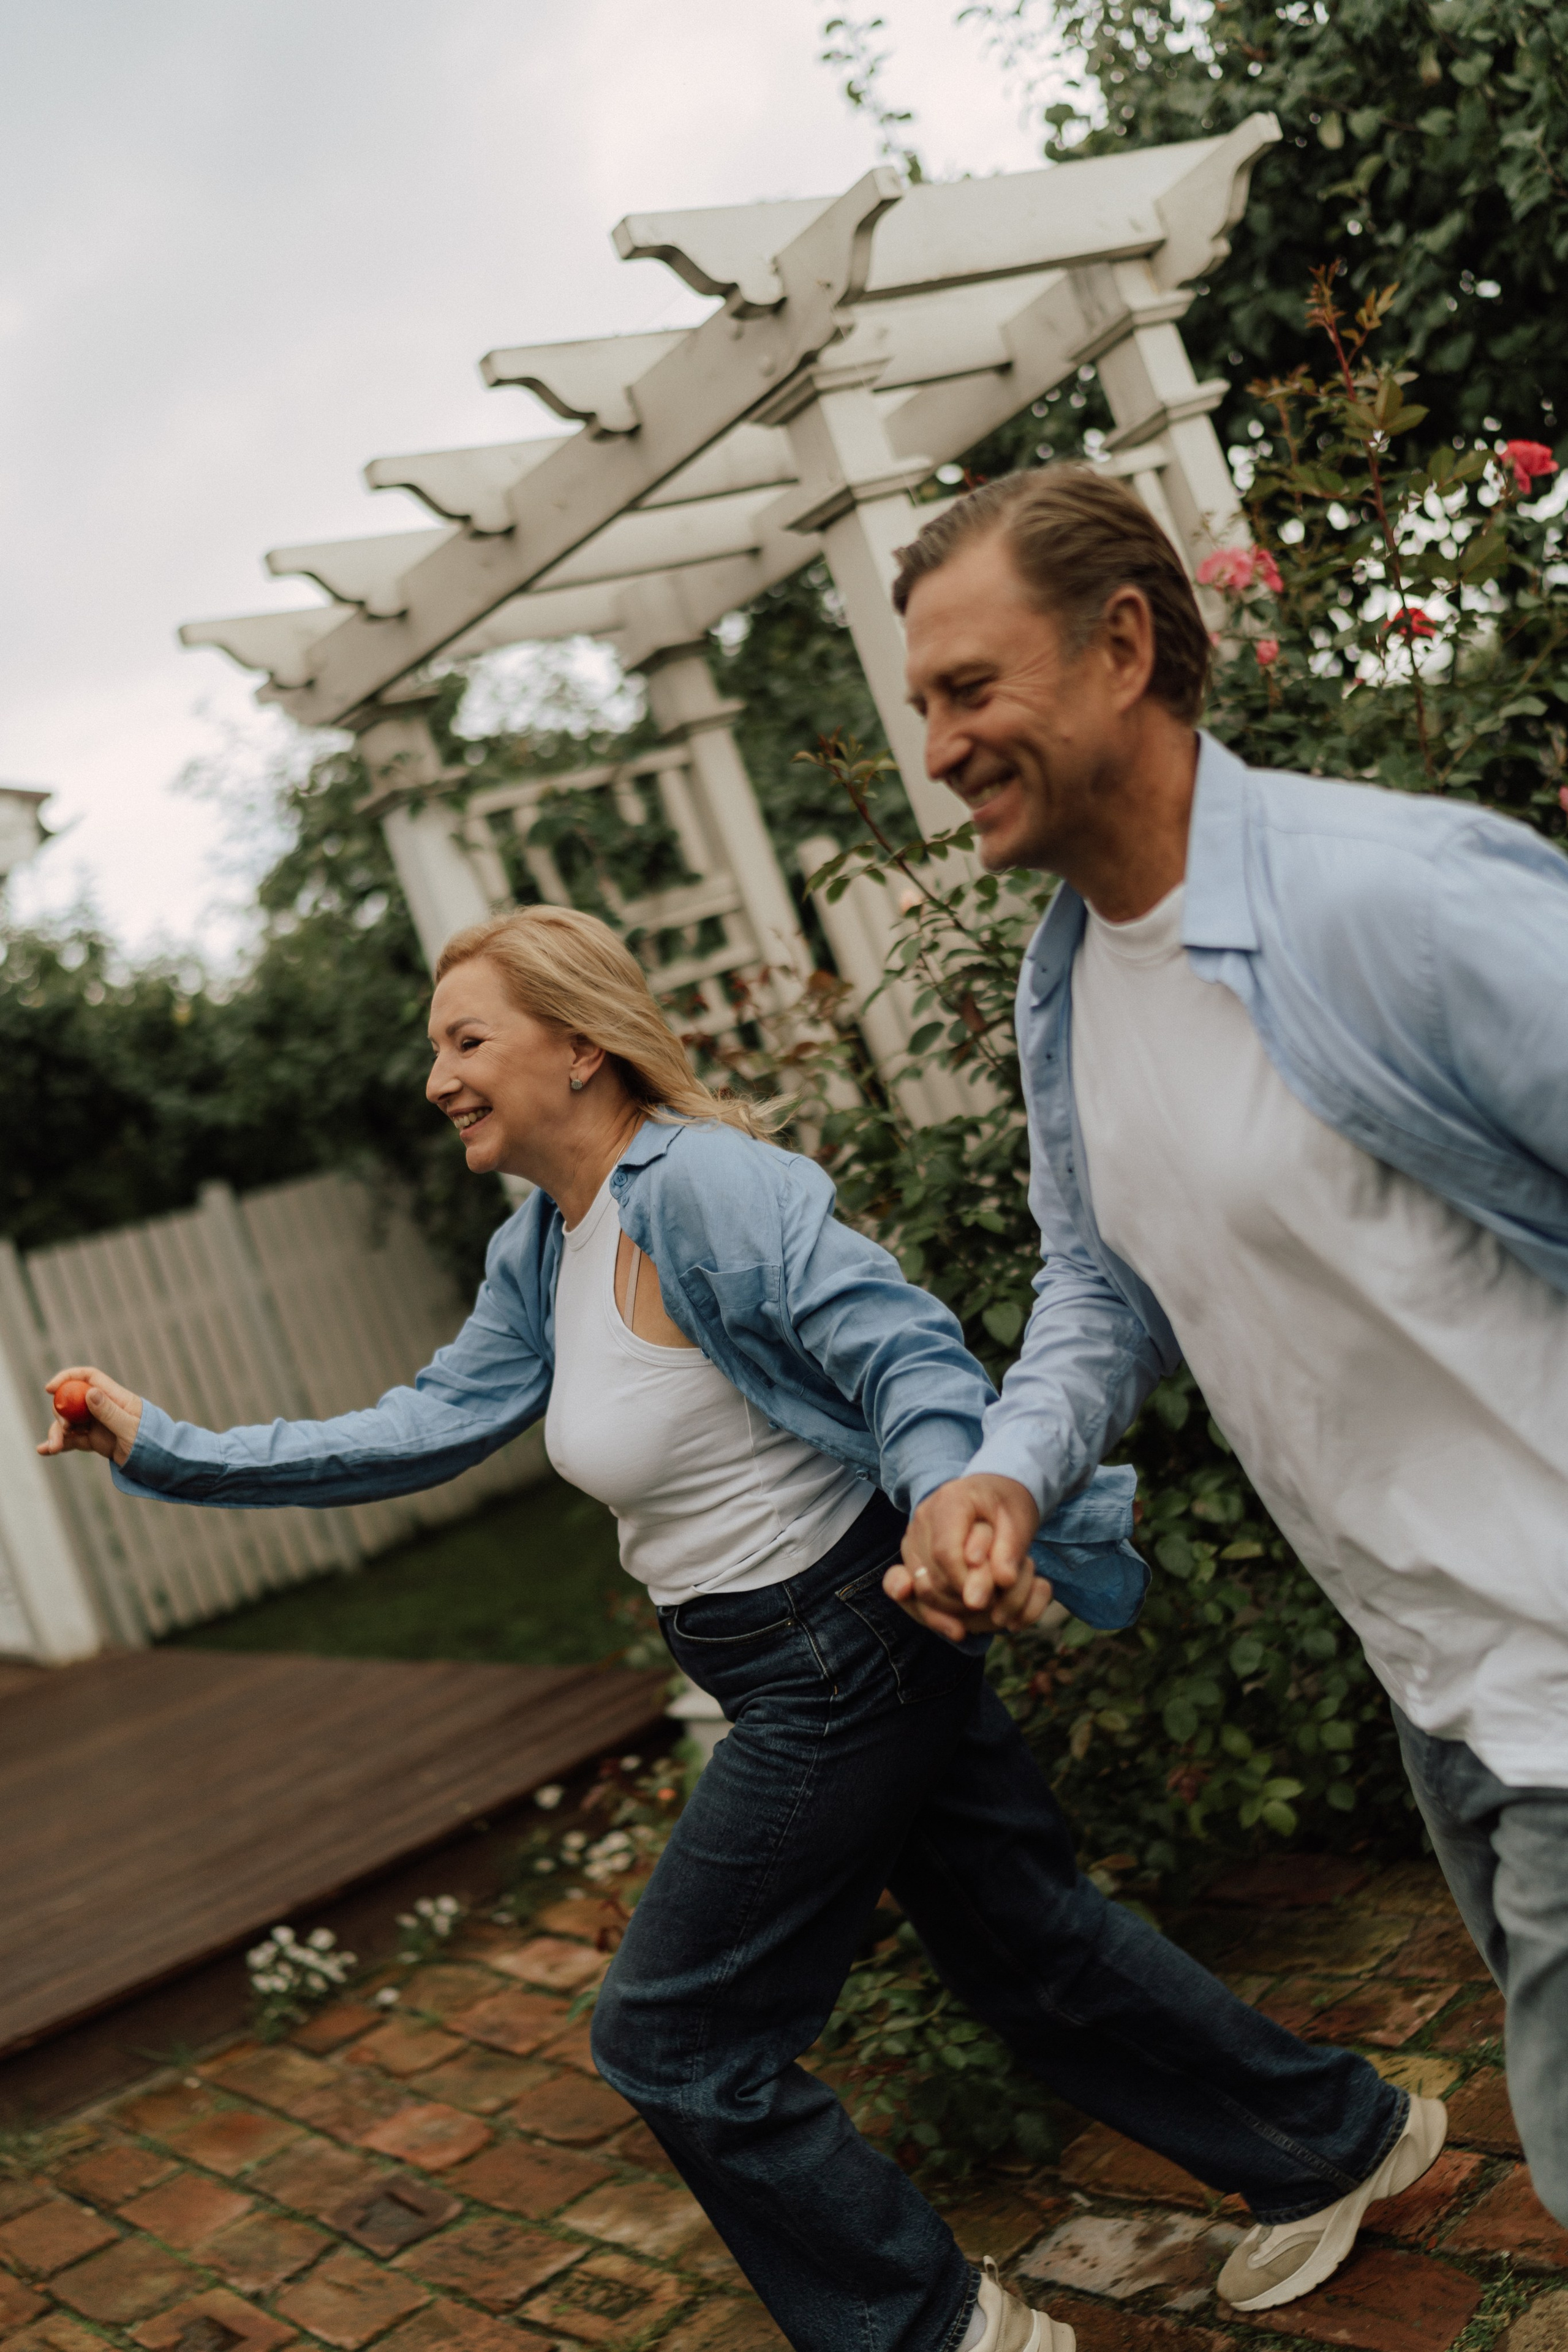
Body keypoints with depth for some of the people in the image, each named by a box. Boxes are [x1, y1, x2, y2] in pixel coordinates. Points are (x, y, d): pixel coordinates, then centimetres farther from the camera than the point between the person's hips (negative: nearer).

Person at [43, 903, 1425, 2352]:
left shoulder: (701, 1184, -21)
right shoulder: (539, 1256, 8)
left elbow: (898, 1348, -28)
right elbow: (424, 1430, 9)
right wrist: (165, 1451, 4)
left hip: (842, 1647, -9)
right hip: (815, 1658, 9)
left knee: (675, 2036, 4)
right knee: (1033, 1937, 22)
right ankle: (1337, 2143, 41)